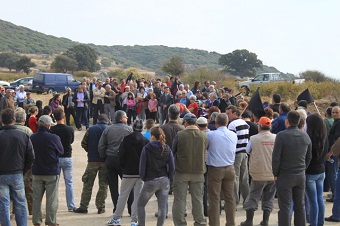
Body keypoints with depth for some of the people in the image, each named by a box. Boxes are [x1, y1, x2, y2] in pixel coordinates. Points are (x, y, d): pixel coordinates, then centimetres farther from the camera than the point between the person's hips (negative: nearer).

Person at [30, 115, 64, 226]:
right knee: (51, 199, 5)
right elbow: (61, 151, -3)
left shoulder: (32, 137, -7)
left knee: (36, 197, 13)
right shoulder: (54, 138, -18)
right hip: (52, 172, -3)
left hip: (37, 172, 4)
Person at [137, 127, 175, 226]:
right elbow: (172, 168, 2)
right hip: (164, 181, 3)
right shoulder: (167, 149, 2)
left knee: (140, 205, 13)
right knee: (162, 207, 7)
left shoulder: (146, 148, -8)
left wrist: (143, 178, 9)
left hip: (150, 181, -3)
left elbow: (142, 167, -7)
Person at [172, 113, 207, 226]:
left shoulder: (180, 135, -11)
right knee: (198, 199, 12)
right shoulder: (204, 136, -3)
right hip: (198, 172, 3)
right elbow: (204, 153, 8)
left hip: (181, 171, -2)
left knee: (179, 199, 6)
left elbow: (173, 152, 0)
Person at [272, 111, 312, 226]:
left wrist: (275, 173, -2)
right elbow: (309, 157, 10)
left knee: (285, 207, -1)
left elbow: (276, 157, -14)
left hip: (285, 176, -5)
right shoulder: (305, 136, 3)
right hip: (301, 176, 5)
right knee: (300, 205, 13)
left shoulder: (281, 135, -15)